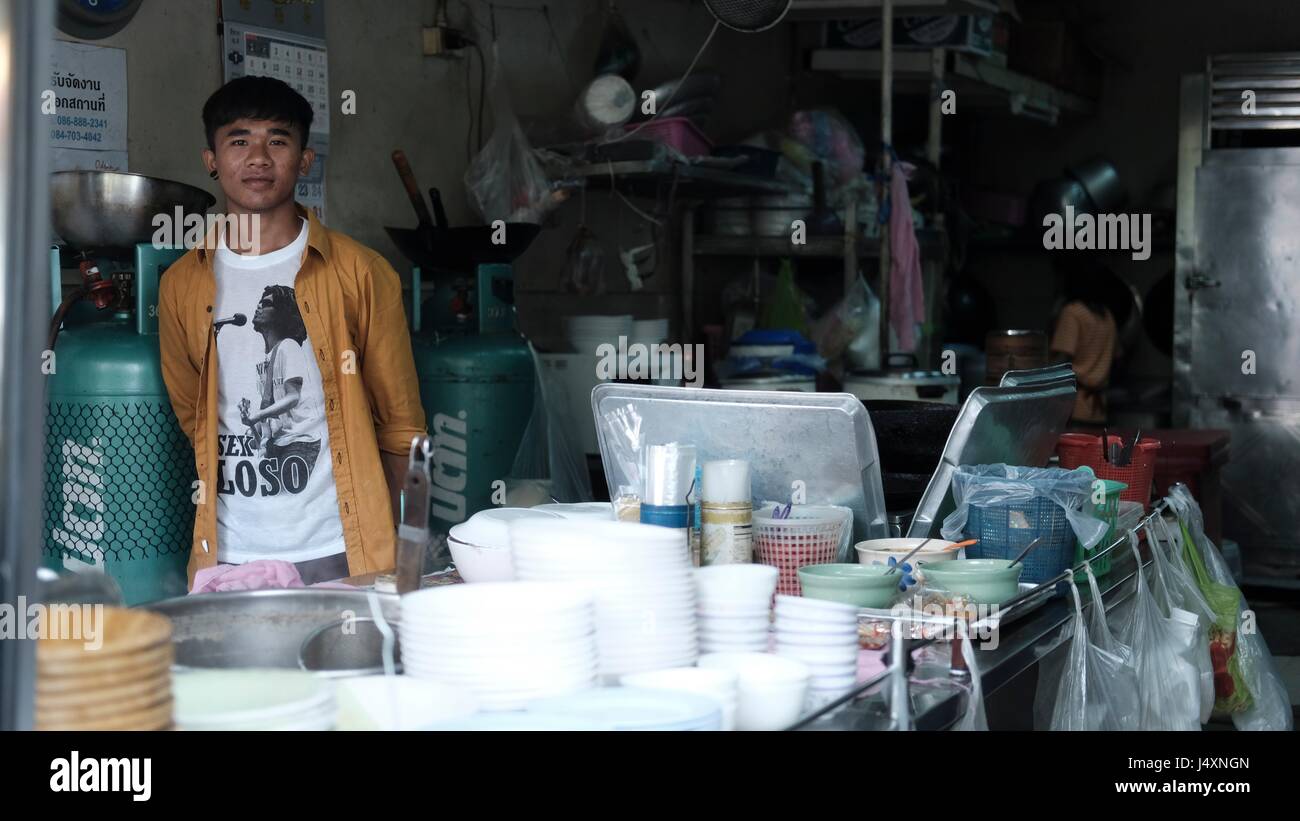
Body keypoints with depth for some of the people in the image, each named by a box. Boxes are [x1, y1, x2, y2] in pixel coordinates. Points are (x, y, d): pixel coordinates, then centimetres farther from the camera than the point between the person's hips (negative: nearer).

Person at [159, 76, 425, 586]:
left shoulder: (361, 273, 1)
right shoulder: (181, 285, 9)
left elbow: (401, 427, 4)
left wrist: (399, 556, 1)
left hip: (342, 556, -2)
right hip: (227, 559, 2)